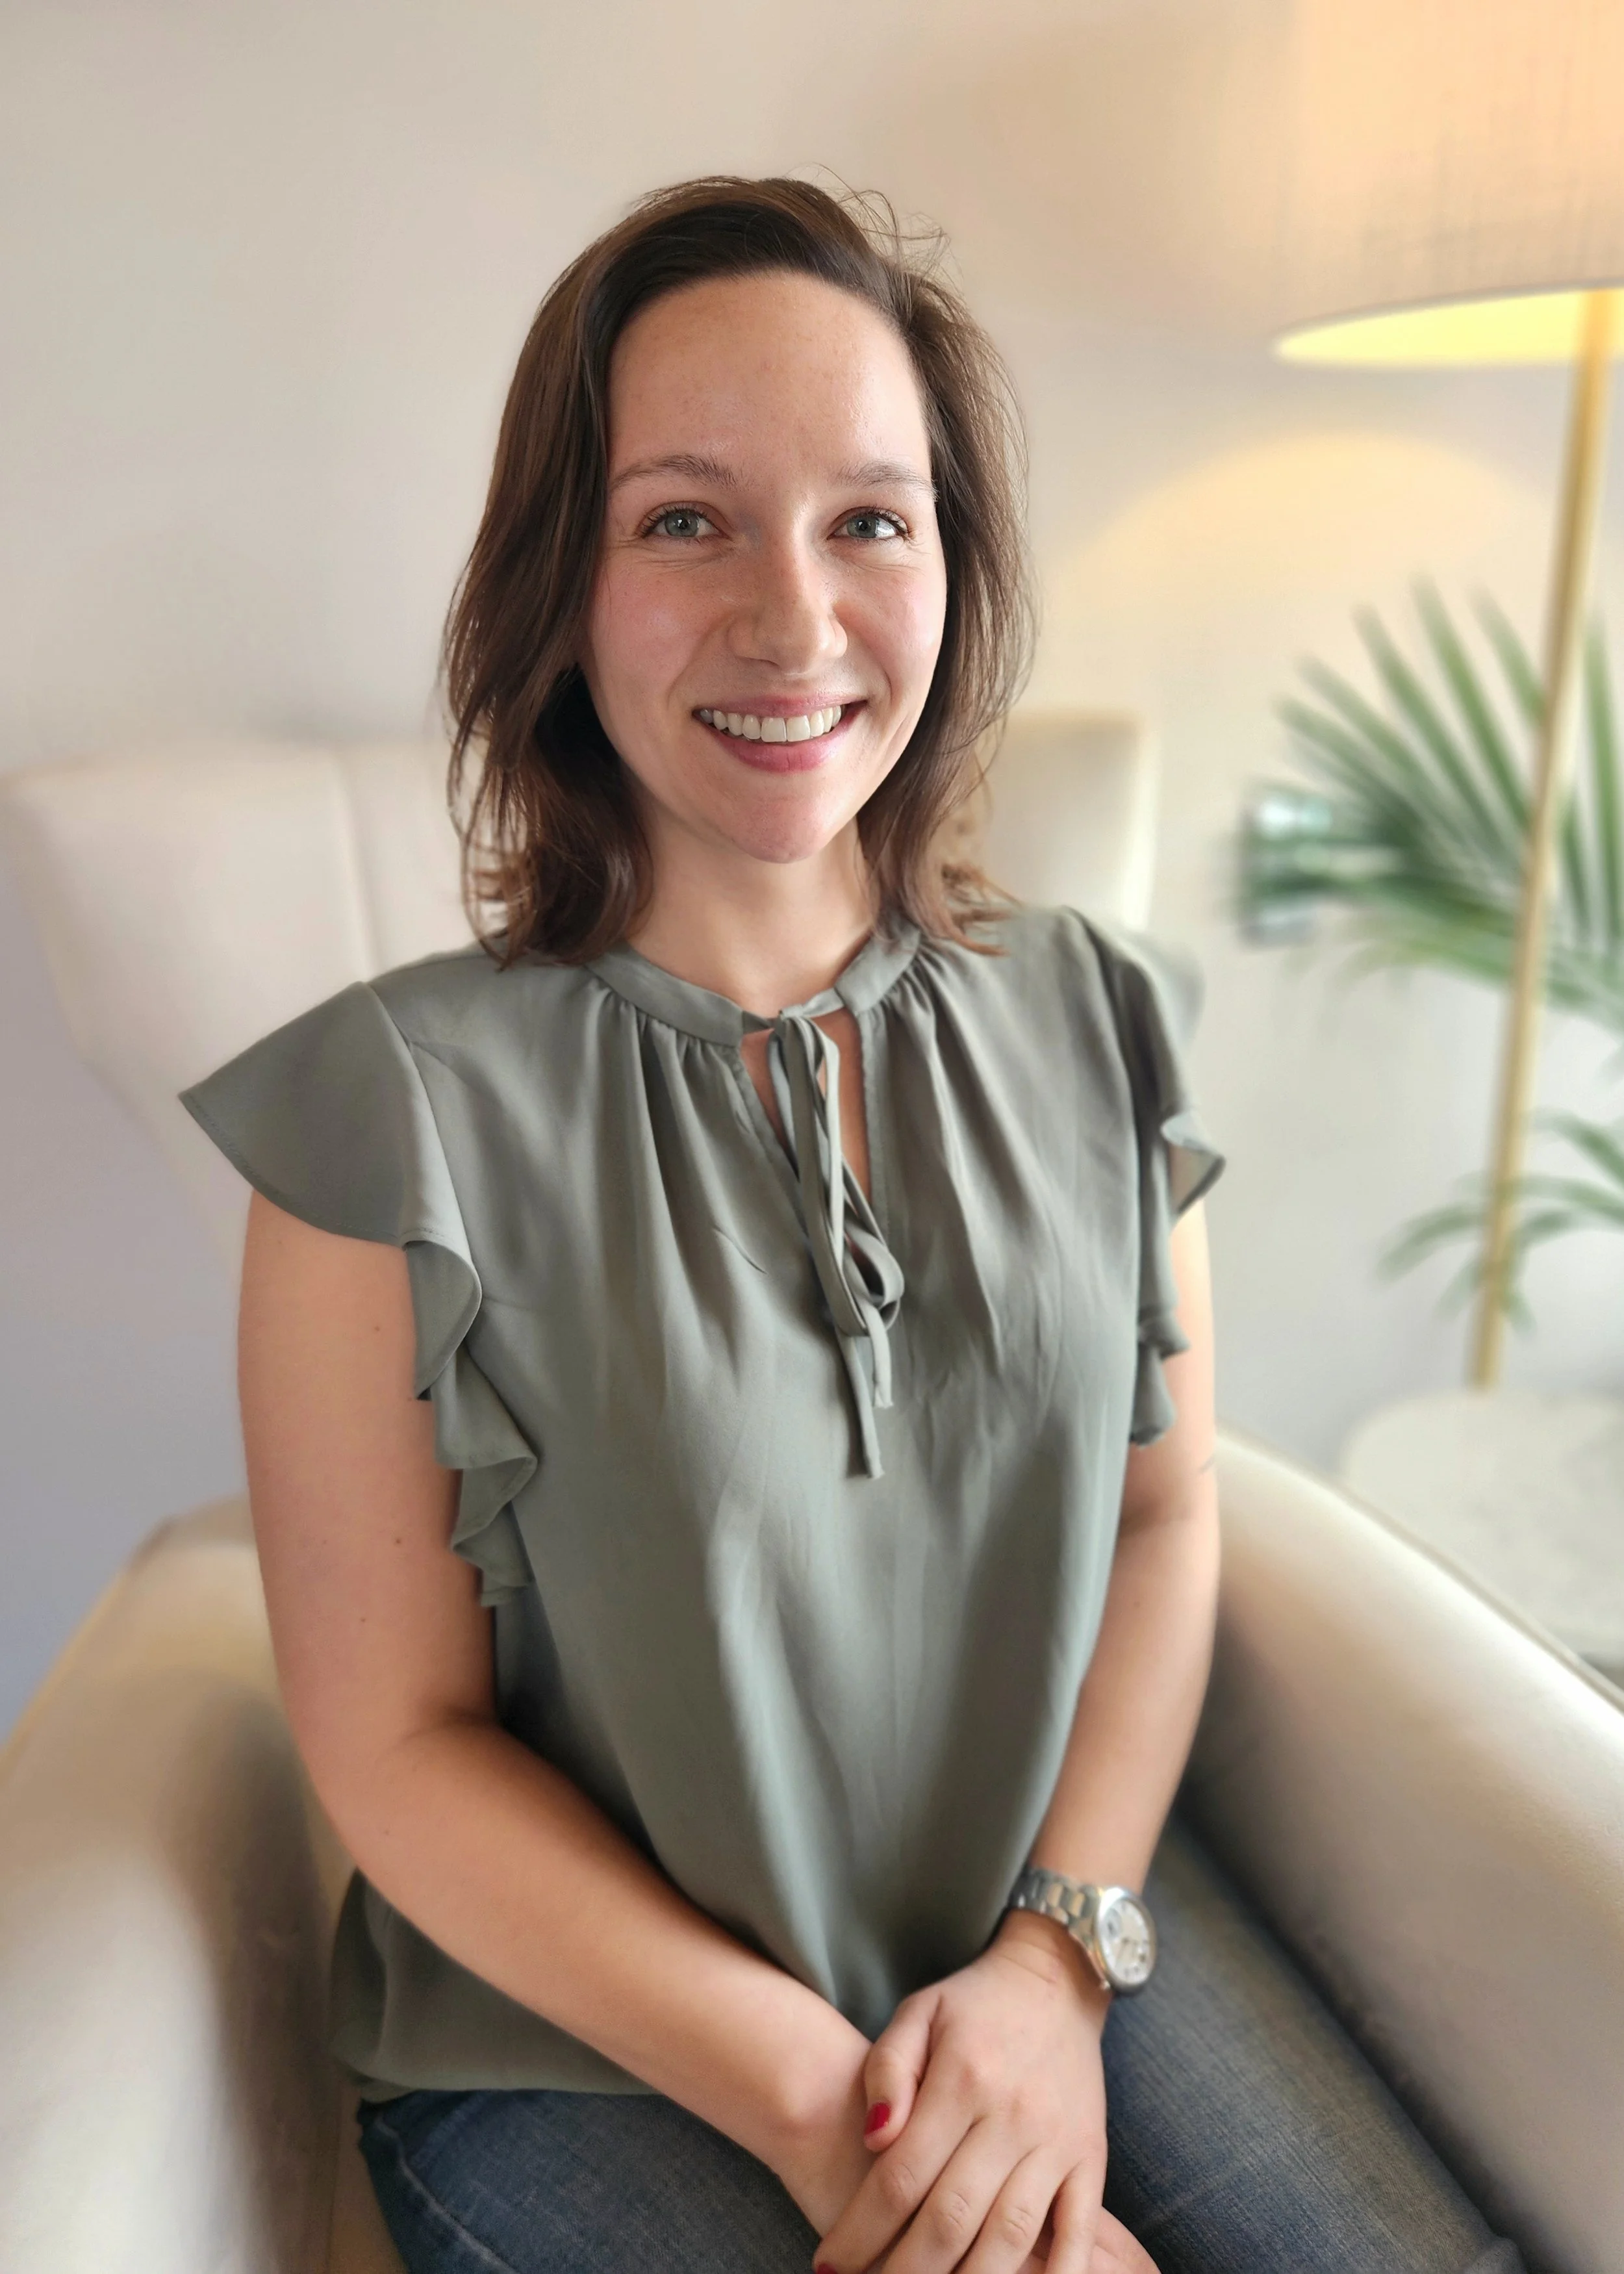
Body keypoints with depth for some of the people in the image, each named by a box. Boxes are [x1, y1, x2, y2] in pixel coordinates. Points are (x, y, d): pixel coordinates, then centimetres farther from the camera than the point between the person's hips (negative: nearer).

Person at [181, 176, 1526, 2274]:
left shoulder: (1095, 1023, -2)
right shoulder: (403, 1105, -14)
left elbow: (1165, 1515, 2)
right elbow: (396, 1745, -10)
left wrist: (1060, 1957, -10)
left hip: (1061, 1926, 4)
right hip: (589, 2038, -3)